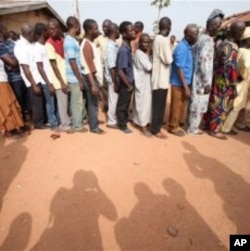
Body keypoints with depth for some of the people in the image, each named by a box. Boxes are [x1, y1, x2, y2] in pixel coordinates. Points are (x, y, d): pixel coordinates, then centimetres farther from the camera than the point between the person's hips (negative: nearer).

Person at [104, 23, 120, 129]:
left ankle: (114, 118, 31)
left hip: (115, 77, 9)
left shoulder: (113, 45, 11)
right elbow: (112, 67, -22)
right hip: (113, 78, -9)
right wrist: (115, 82, -21)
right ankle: (112, 122, 15)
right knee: (113, 100, 1)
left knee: (115, 99, 17)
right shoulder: (110, 46, -18)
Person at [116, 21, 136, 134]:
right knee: (122, 105, 8)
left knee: (126, 103, 22)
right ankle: (122, 125, 24)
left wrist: (131, 83, 14)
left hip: (130, 81, 8)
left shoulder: (128, 46, 5)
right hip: (125, 83, -8)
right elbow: (120, 71, -25)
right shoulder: (123, 50, -23)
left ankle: (125, 120, 41)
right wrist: (128, 85, -15)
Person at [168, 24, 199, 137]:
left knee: (181, 106, 17)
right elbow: (179, 68, -21)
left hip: (184, 82, 9)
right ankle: (173, 127, 17)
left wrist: (186, 85, 13)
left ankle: (176, 124, 31)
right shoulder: (182, 48, -17)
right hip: (179, 83, -9)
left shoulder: (187, 47, 11)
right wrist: (186, 87, -21)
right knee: (177, 106, 3)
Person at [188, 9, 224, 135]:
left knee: (194, 102, 17)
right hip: (202, 79, -9)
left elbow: (193, 54, 17)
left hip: (196, 77, 9)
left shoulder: (201, 38, 12)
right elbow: (204, 62, -23)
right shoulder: (208, 40, -16)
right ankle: (193, 128, 15)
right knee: (199, 104, 2)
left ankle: (191, 124, 31)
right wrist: (207, 82, -21)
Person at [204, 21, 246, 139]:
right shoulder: (232, 47, -19)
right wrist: (233, 87, -16)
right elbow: (231, 68, -22)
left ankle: (208, 122, 35)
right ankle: (214, 130, 15)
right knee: (221, 106, 3)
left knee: (213, 103, 20)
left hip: (216, 79, 9)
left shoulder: (222, 43, 8)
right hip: (224, 82, -9)